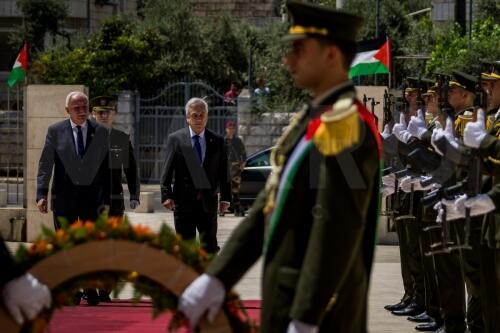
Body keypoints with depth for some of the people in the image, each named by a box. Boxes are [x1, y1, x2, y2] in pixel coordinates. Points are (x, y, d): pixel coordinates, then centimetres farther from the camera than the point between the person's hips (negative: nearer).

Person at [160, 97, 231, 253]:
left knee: (210, 246, 1)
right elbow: (167, 171, 0)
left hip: (208, 203, 1)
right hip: (183, 201, -1)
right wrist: (167, 195, -9)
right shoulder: (175, 139, 1)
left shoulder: (217, 141, 6)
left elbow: (223, 172, 6)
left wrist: (225, 198, 1)